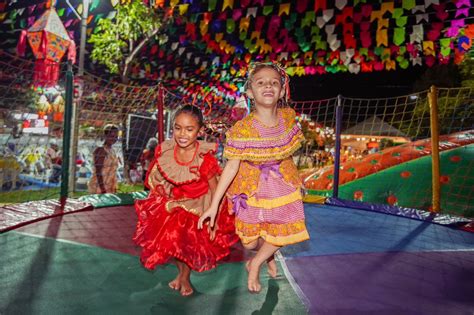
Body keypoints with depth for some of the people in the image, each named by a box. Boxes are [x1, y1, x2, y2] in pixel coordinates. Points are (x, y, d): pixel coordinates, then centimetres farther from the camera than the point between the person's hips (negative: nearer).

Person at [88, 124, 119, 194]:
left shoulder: (113, 151, 12)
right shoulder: (101, 150, -11)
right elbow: (98, 171, -17)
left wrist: (114, 189, 17)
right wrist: (102, 189, -22)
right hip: (99, 188, -8)